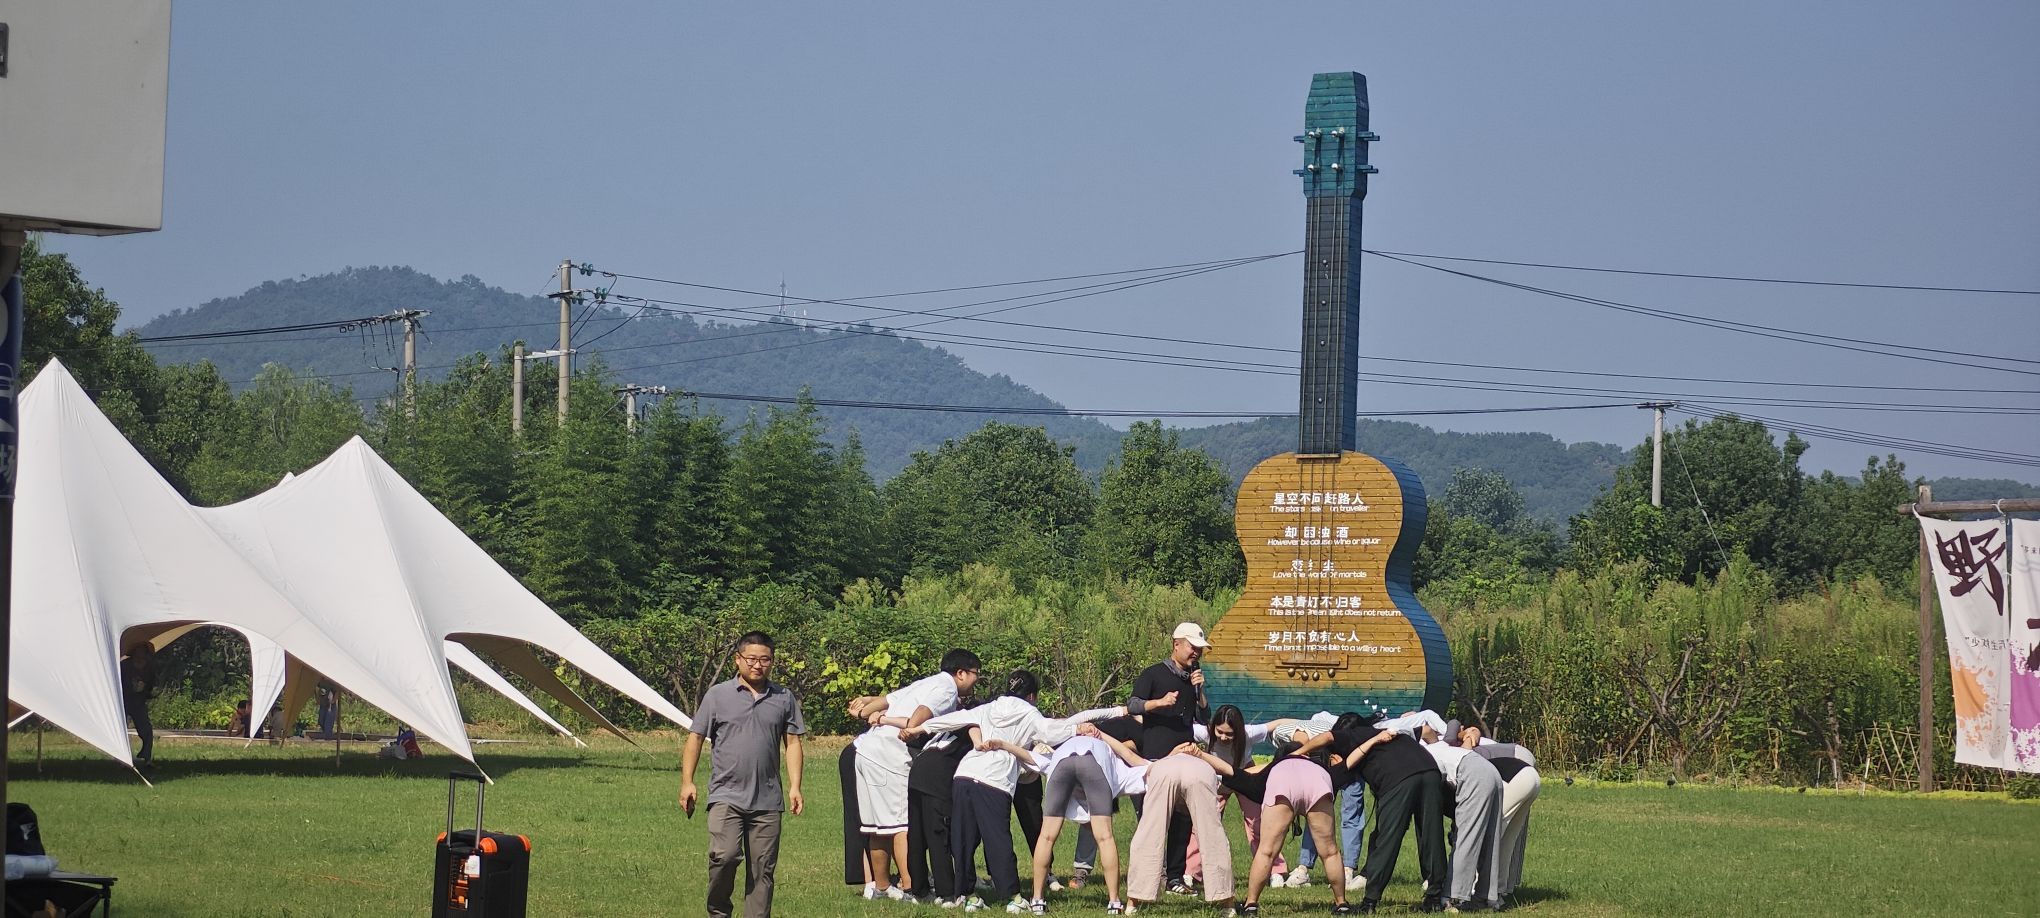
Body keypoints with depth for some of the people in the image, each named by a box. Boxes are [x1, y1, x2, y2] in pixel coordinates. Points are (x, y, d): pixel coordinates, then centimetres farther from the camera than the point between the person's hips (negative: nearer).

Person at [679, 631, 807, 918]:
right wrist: (687, 782, -2)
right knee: (725, 855, -18)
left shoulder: (784, 699, 11)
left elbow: (792, 743, 12)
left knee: (762, 869, 3)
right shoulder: (718, 695, 4)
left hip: (767, 800, 3)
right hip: (726, 796, -3)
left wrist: (795, 787, 3)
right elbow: (695, 738, 5)